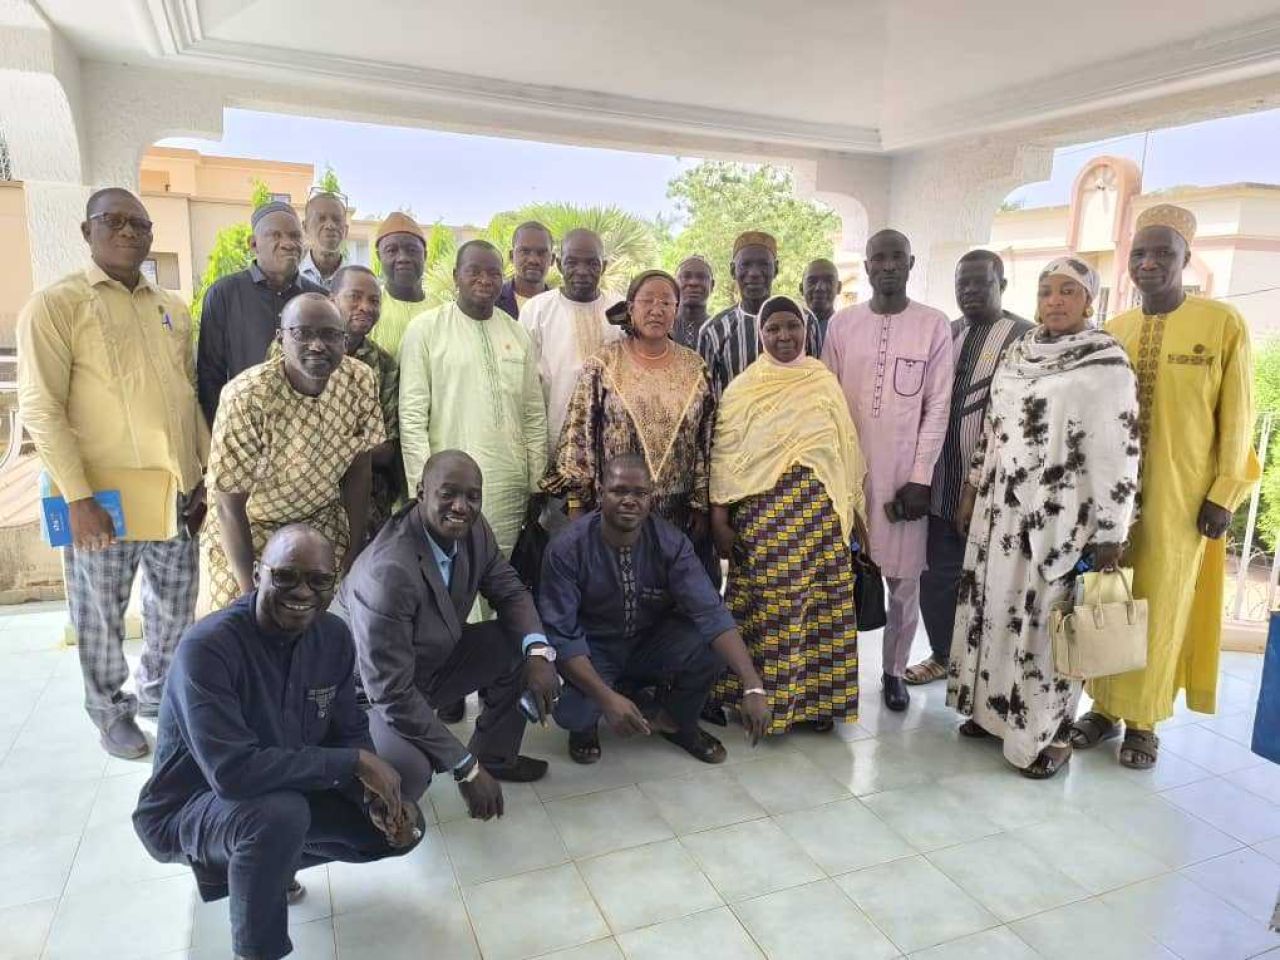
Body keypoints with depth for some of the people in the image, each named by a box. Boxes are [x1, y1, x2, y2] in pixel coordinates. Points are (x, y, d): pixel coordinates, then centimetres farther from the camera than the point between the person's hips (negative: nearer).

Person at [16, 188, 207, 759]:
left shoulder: (173, 308, 11)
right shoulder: (55, 304, -6)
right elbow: (40, 409, -10)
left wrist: (203, 477, 10)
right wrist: (78, 498, -16)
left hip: (174, 491, 5)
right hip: (102, 494, -5)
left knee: (175, 609, 16)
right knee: (101, 616, 10)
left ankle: (157, 693, 39)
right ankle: (111, 712, 31)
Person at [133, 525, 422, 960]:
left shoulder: (334, 635, -9)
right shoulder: (208, 647, -30)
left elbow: (349, 731, -1)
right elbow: (231, 770, -38)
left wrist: (377, 794, -22)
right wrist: (355, 763, -32)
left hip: (283, 795, 7)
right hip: (186, 808, -7)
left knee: (401, 826, -1)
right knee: (280, 812, -37)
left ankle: (235, 864, 17)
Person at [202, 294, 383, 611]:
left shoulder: (361, 381, -15)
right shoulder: (247, 397, -26)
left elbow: (358, 471, -4)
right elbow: (229, 503, -19)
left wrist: (355, 553, -3)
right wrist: (251, 592, -18)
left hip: (324, 528, 3)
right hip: (248, 533, -3)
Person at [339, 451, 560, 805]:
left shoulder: (472, 529, -14)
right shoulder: (389, 571, -35)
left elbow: (510, 591, 0)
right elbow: (391, 691, -33)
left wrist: (538, 651, -22)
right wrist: (466, 769, -28)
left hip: (434, 661, 8)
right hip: (376, 691, -7)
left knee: (522, 647, -8)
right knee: (409, 772, -33)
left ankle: (494, 755, 15)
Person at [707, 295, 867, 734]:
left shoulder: (825, 381, 9)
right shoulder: (742, 388, 1)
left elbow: (846, 450, 12)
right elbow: (723, 457, -1)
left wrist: (855, 509, 11)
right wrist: (719, 518, -7)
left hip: (821, 514, 3)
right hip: (763, 513, -2)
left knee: (820, 604, 5)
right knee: (766, 606, 1)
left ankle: (816, 697, 21)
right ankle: (761, 699, 17)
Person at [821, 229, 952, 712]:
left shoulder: (934, 325, 1)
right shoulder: (841, 323, 6)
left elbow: (937, 407, -2)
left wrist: (920, 478, -8)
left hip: (905, 474, -1)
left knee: (903, 577, 5)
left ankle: (894, 669, 22)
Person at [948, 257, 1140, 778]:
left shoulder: (1108, 365, -8)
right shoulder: (1017, 355, 10)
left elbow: (1119, 455, -10)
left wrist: (1110, 534, -12)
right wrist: (971, 493, 15)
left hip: (1061, 517, -6)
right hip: (1002, 508, 6)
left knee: (1047, 621, 1)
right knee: (993, 608, 12)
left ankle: (1048, 735, 16)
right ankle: (994, 708, 29)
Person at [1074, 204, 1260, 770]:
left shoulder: (1223, 324, -4)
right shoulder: (1111, 332, 6)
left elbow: (1236, 418, -3)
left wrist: (1225, 494, -6)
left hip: (1180, 499, -3)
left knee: (1161, 609, 6)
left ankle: (1143, 720, 20)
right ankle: (1105, 707, 23)